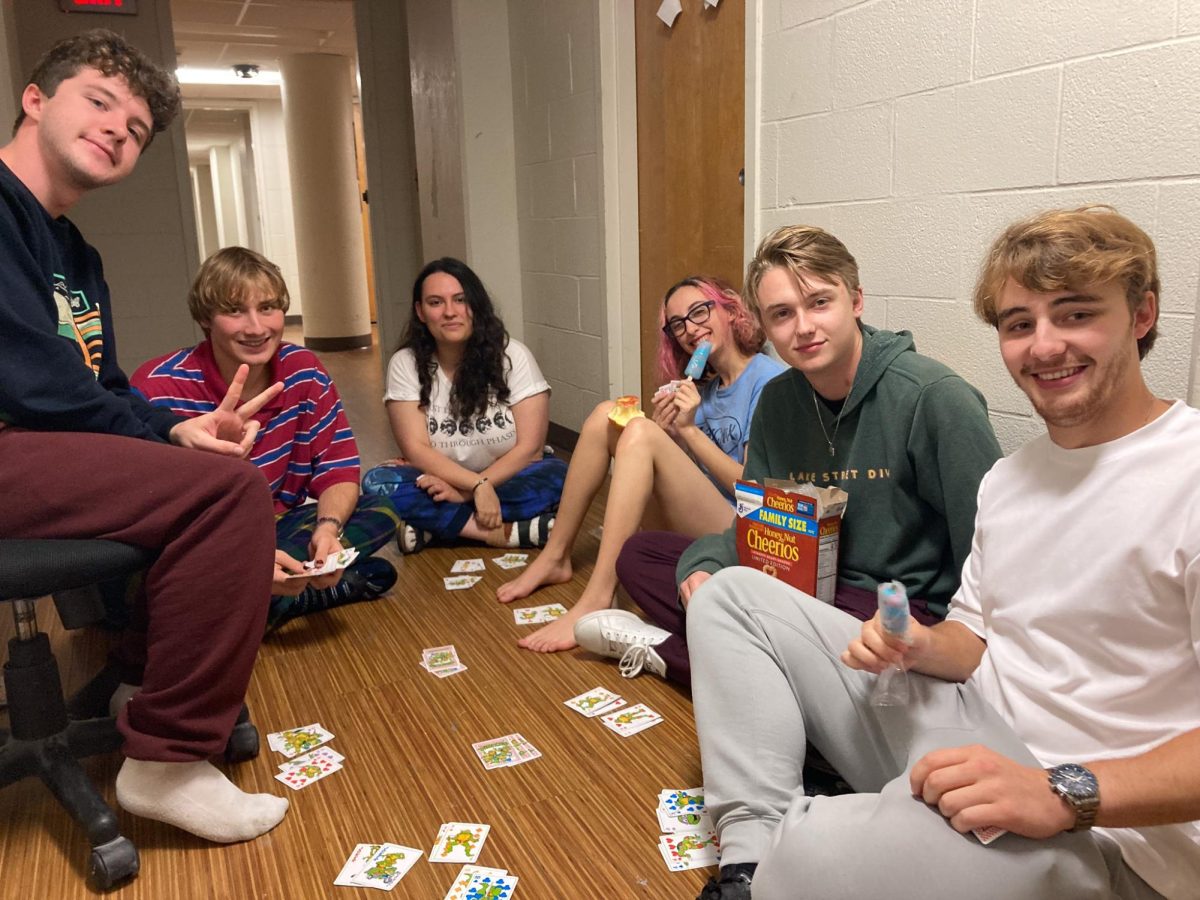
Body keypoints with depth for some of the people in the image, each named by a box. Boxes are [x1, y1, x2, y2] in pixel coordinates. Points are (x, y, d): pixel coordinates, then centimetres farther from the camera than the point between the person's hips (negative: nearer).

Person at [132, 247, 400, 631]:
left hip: (278, 529, 5)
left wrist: (329, 527, -28)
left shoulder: (304, 373, -6)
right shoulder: (159, 390, -20)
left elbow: (338, 471, -5)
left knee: (380, 512, -14)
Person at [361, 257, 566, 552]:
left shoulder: (513, 356, -8)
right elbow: (416, 449, -13)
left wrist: (465, 493, -22)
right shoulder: (405, 364, -5)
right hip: (442, 485, 1)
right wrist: (477, 485, -27)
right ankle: (503, 533, -30)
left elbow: (529, 448, -13)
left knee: (559, 476, -30)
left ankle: (434, 525, -24)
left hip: (506, 482, 0)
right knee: (377, 482, -27)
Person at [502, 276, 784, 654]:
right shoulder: (706, 386, 15)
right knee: (606, 414, -3)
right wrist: (664, 428, -11)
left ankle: (596, 600, -31)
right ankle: (555, 557, -2)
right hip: (688, 521, 8)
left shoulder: (767, 379, -7)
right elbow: (682, 476, 8)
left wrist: (690, 430, -13)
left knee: (641, 433, -27)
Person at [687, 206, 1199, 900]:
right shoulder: (1007, 479, 12)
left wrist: (1066, 793, -28)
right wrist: (921, 646, -8)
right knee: (732, 594, 4)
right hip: (959, 737, 8)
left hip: (1100, 830, -8)